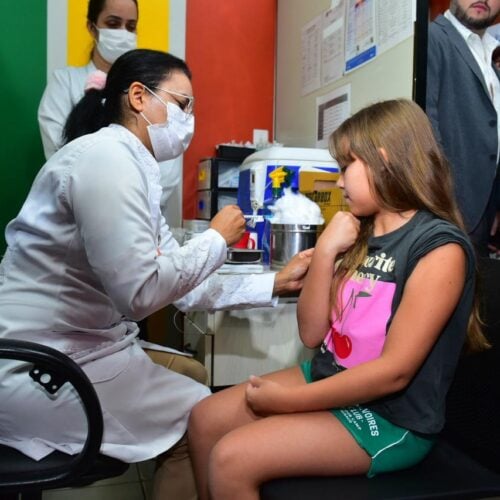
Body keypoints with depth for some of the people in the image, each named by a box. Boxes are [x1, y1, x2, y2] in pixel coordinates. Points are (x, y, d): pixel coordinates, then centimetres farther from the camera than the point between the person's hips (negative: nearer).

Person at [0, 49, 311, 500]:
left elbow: (180, 284, 7)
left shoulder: (132, 167, 11)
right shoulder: (106, 157, -19)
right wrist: (217, 239, -12)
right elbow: (141, 291, -26)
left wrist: (274, 283, 3)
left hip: (71, 348, 10)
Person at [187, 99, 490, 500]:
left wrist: (290, 400, -18)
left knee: (230, 460, -18)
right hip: (329, 377, 7)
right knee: (205, 421, 3)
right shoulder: (362, 232, 4)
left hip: (389, 419, -7)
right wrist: (325, 252, -10)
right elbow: (312, 333, 2)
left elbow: (394, 371, -21)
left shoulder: (440, 247, -17)